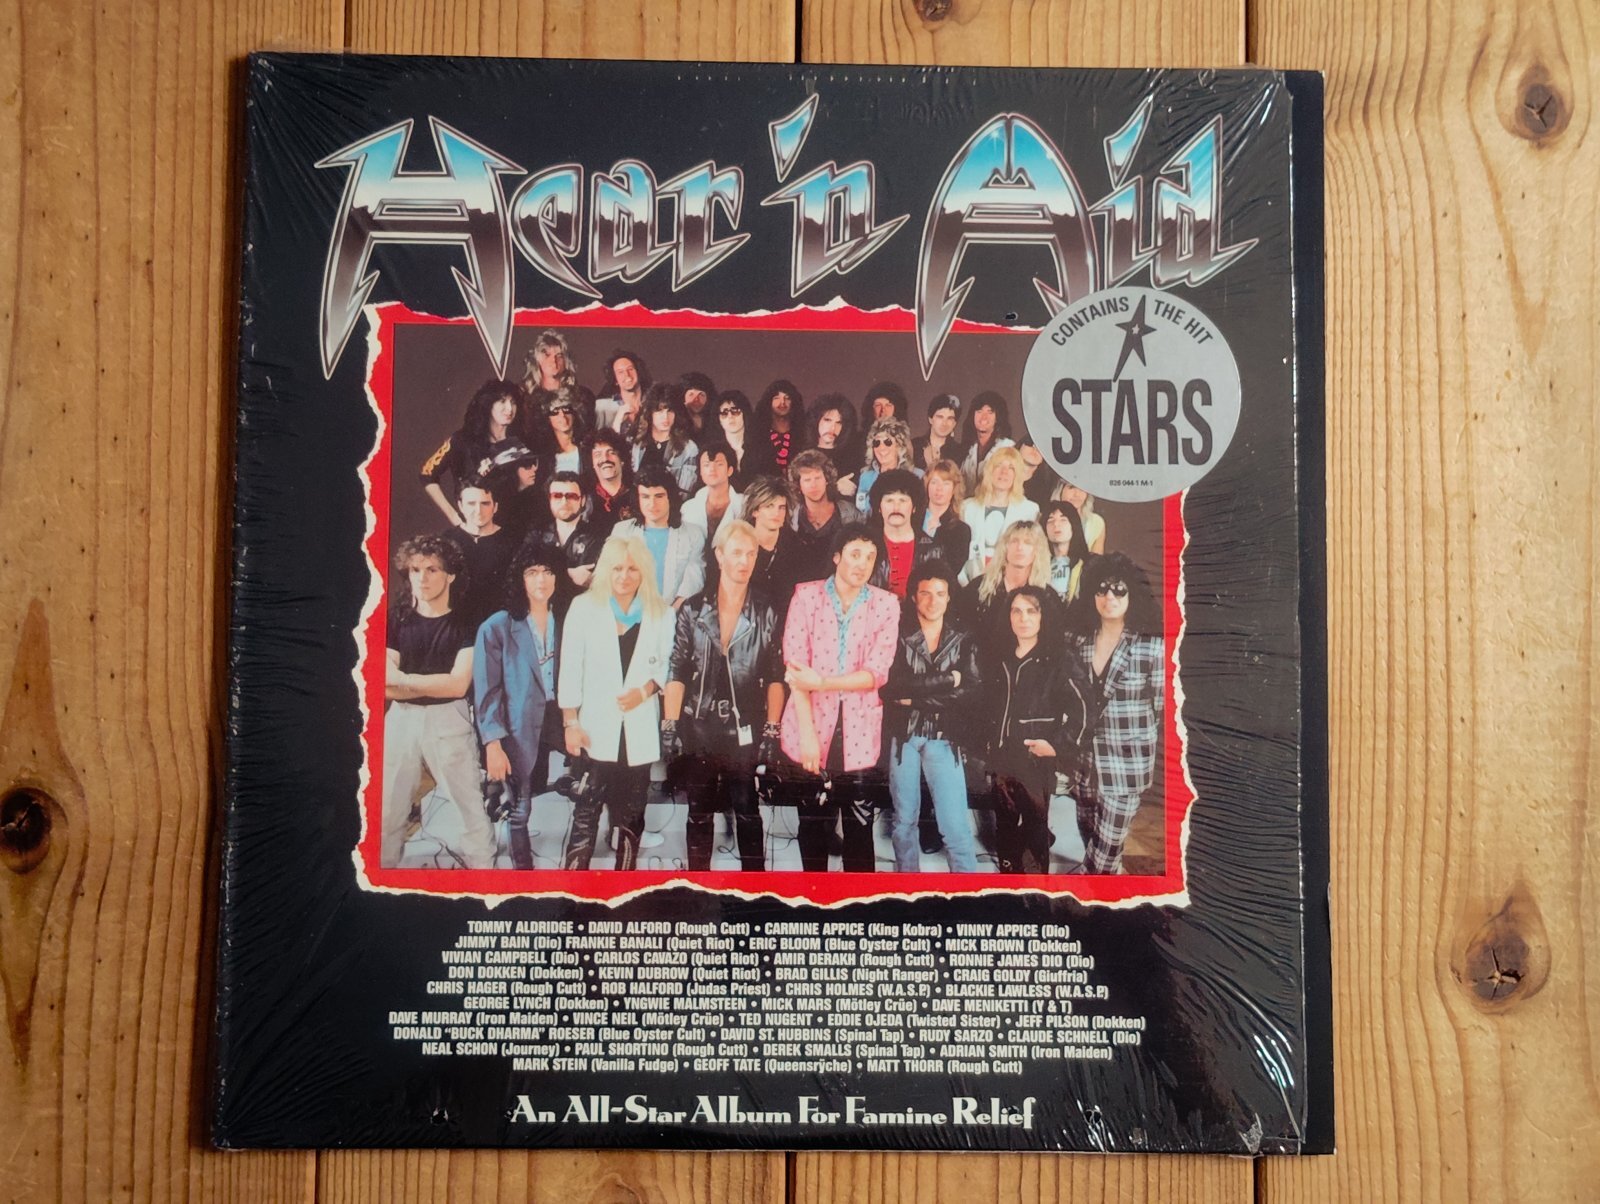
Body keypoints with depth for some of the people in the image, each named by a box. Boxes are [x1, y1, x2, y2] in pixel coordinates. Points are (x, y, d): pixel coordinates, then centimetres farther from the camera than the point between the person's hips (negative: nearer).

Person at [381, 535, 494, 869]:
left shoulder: (464, 625, -2)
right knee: (388, 810, 8)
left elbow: (458, 684, -11)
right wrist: (439, 682, -11)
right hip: (401, 720, 3)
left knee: (471, 804, 0)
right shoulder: (396, 620, 5)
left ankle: (483, 865, 10)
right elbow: (388, 687, -2)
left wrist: (403, 678, -6)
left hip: (449, 721, -3)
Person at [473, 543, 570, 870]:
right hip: (520, 730, -3)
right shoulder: (497, 628, -4)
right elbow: (487, 692, -6)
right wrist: (493, 743, -11)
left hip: (559, 721, 3)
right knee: (521, 810, 6)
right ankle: (522, 867, 24)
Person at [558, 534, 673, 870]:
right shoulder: (584, 607, 1)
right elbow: (570, 670, 0)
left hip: (639, 732, 2)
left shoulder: (660, 614, 5)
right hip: (595, 728, -2)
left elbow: (666, 665, 9)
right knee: (586, 813, -5)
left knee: (631, 816, 9)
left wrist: (645, 690, -10)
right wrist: (571, 723, -5)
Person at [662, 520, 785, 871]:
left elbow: (775, 677, 2)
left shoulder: (766, 612, 1)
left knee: (748, 813, 3)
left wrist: (772, 729, -4)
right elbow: (677, 672, 2)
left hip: (746, 731, -1)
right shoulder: (693, 610, 3)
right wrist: (669, 724, -4)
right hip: (700, 728, 1)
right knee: (699, 813, 9)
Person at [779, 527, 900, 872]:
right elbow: (794, 667, -6)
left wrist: (820, 681, -17)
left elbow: (877, 673, -6)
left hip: (859, 731, 1)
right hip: (812, 726, 0)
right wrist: (807, 733, -14)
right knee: (813, 825, 8)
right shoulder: (807, 595, 0)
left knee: (860, 827, 5)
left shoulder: (886, 604, 2)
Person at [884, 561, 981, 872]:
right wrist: (946, 679, -11)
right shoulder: (898, 635, 0)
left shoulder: (963, 640, 4)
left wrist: (916, 695, -12)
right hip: (903, 737, 0)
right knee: (904, 820, 13)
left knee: (957, 827, -7)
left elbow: (973, 690, -9)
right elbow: (891, 685, -15)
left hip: (943, 739, 0)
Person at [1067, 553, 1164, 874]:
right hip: (1085, 757, 4)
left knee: (1108, 843, -1)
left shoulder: (1153, 646, -11)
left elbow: (1163, 708, -5)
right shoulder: (1078, 641, 2)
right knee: (1090, 835, 15)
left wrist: (1160, 762, -2)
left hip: (1127, 762, -4)